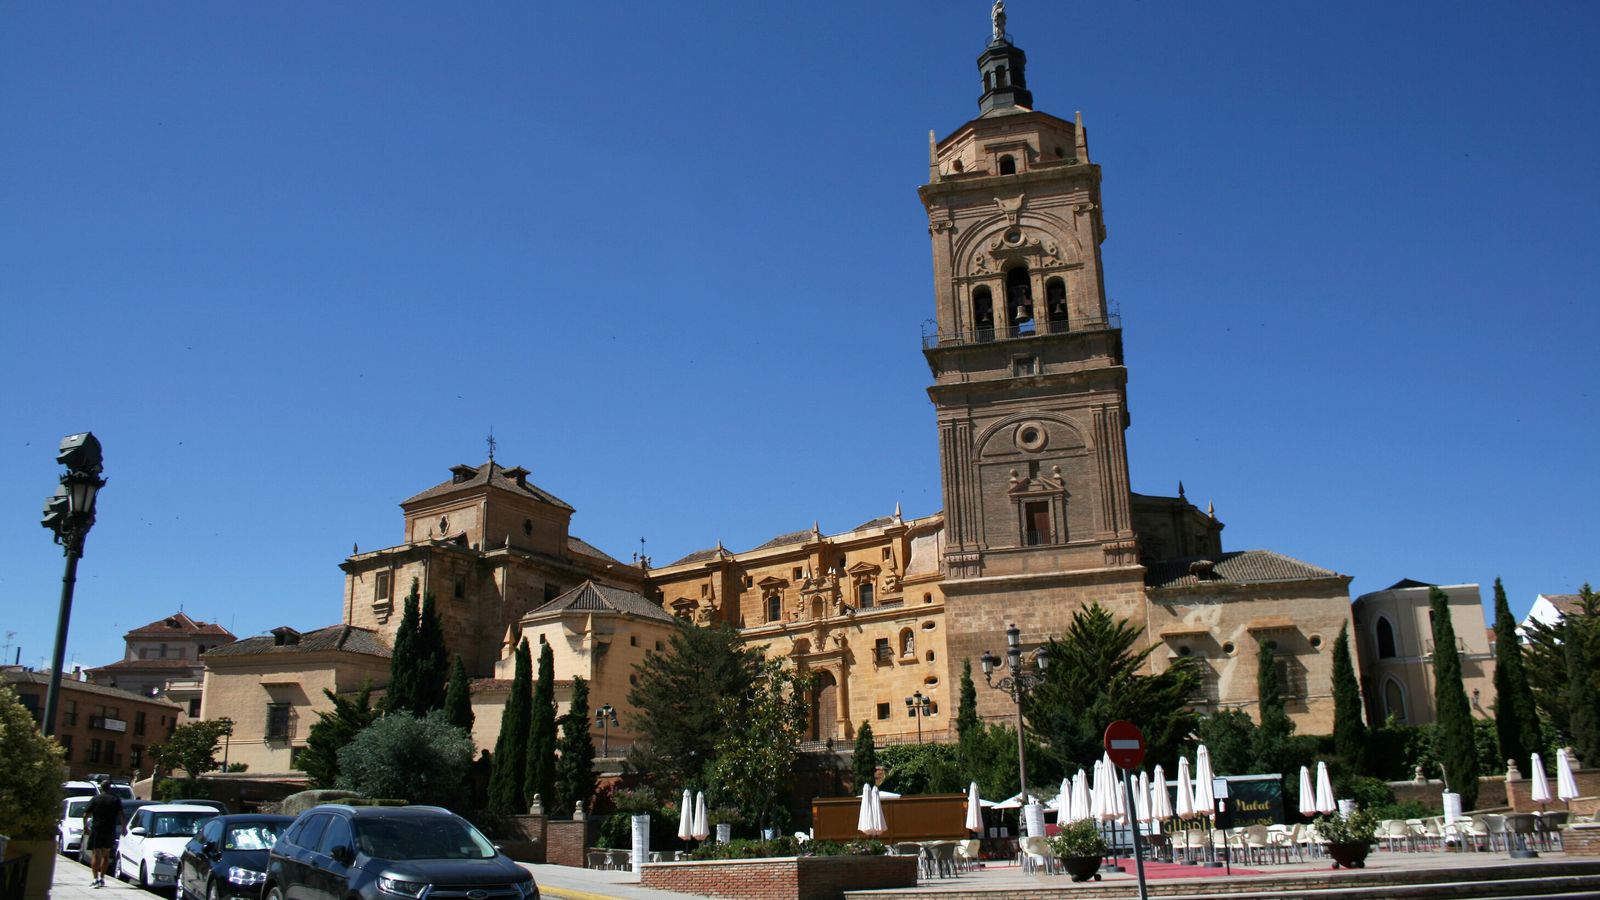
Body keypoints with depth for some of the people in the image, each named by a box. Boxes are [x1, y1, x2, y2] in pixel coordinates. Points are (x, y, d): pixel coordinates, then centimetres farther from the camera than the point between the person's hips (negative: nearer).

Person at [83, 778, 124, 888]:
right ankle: (102, 878, 13)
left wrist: (85, 827, 11)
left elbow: (85, 815, -2)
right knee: (106, 855, 13)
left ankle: (96, 878, -10)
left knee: (95, 855, 2)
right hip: (110, 831, 1)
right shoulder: (116, 799, 3)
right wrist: (123, 827, 7)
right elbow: (121, 815, -2)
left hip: (96, 830, -1)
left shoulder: (95, 799, 0)